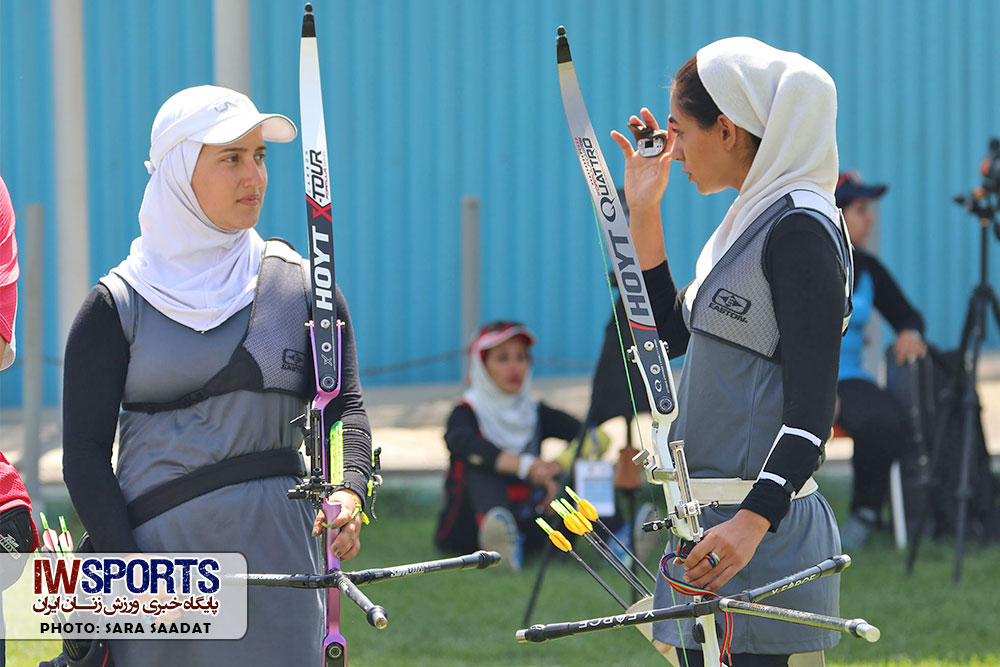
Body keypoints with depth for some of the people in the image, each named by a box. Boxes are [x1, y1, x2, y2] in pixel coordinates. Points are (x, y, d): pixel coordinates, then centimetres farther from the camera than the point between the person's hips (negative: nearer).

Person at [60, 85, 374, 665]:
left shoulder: (303, 289, 8)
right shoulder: (117, 306, 2)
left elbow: (345, 411, 3)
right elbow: (85, 453, -2)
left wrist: (348, 492, -19)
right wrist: (133, 571, -14)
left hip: (276, 559, 1)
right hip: (154, 547, -1)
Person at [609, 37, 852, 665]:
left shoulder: (802, 227, -13)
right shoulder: (753, 220, 16)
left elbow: (813, 405, -20)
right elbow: (673, 331, 26)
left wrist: (754, 520, -31)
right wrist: (643, 212, 19)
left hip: (761, 537, -10)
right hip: (712, 519, 10)